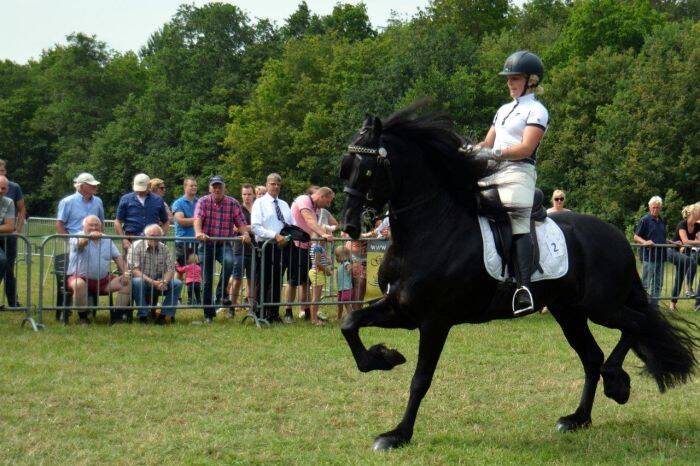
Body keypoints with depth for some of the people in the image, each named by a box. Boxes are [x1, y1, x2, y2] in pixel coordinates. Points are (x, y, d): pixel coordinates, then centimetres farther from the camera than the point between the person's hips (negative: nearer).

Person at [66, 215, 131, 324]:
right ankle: (82, 317, -22)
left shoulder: (107, 240, 13)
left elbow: (117, 257, 11)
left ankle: (117, 315, -5)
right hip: (80, 277, -5)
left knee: (126, 283, -10)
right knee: (79, 285, -39)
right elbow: (79, 243, -30)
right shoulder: (77, 237, -5)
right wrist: (89, 236, -53)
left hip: (103, 280, 5)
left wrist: (125, 273, -5)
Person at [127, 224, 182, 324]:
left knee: (177, 284, -17)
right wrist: (152, 282, -29)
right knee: (138, 281, -38)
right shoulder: (136, 246, -11)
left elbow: (170, 269, 0)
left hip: (157, 283, 4)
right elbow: (134, 270, -20)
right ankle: (143, 315, -24)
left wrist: (164, 281, -23)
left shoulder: (164, 248, 4)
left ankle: (166, 315, -13)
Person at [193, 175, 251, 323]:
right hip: (206, 244, 0)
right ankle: (209, 313, 16)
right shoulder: (203, 202, -2)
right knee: (206, 280, 3)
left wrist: (245, 234, -24)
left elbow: (241, 222, -3)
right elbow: (197, 219, -19)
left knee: (229, 261, -34)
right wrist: (198, 232, -39)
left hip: (224, 244, 0)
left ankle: (221, 294, -17)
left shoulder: (233, 203, 2)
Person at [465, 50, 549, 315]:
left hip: (518, 172, -9)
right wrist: (474, 150, 0)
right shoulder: (504, 110, 27)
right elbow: (488, 143, 23)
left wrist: (494, 154, -19)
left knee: (518, 224, -22)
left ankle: (524, 289, -33)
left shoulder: (536, 110, 1)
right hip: (493, 174, 9)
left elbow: (526, 148, -11)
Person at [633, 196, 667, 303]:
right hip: (648, 256, -7)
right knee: (646, 283, -5)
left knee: (658, 284, 9)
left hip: (660, 256, 7)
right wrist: (645, 242, -24)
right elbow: (636, 237, -7)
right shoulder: (645, 220, -5)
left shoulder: (662, 221, 15)